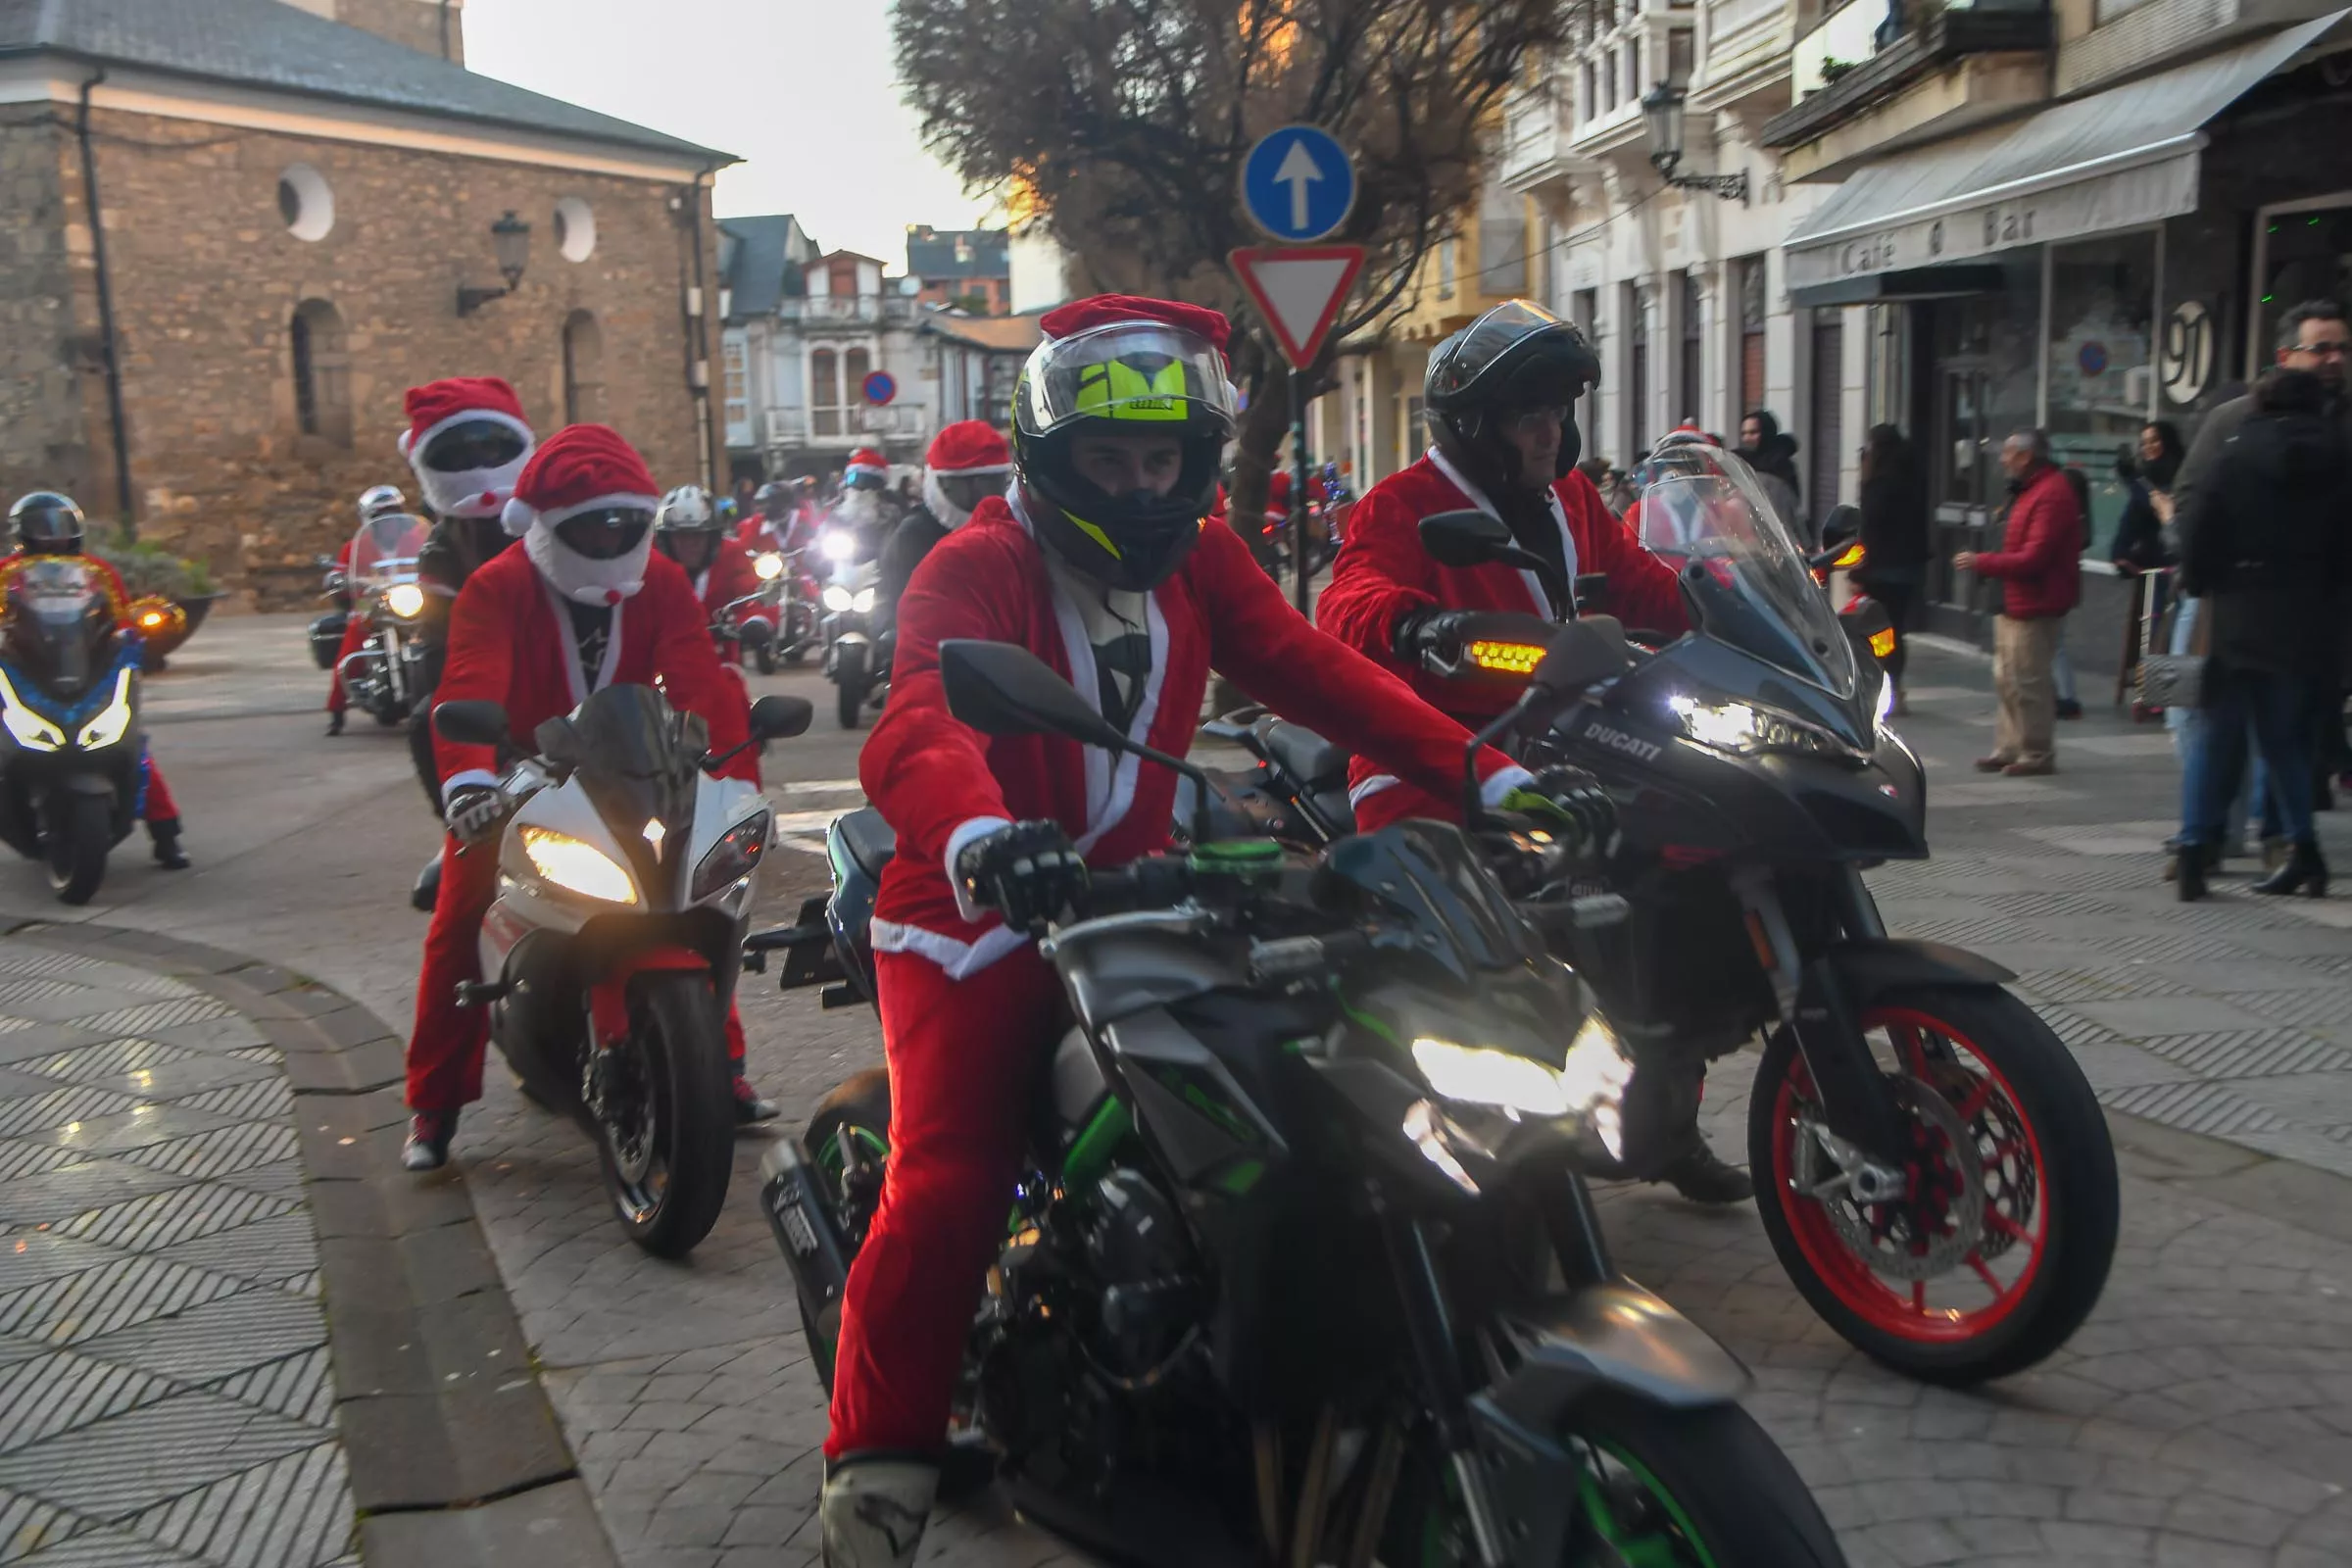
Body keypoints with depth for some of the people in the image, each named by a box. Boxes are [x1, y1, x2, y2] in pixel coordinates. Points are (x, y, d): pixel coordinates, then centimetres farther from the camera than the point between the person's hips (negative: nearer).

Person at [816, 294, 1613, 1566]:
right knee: (947, 1189, -23)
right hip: (973, 920, -6)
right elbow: (915, 729, -32)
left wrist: (1491, 776, -15)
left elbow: (1318, 673, -3)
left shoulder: (1195, 559, 7)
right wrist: (980, 837, -56)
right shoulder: (974, 567, -14)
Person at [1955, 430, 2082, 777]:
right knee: (2007, 678, 14)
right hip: (2016, 602, 11)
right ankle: (2009, 748, 22)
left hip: (2036, 605, -11)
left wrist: (1981, 562, -17)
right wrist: (1984, 562, 7)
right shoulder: (2031, 490, 15)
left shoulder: (2051, 494, -19)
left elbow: (2033, 557, -23)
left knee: (2028, 682, -5)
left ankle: (2037, 754, 4)